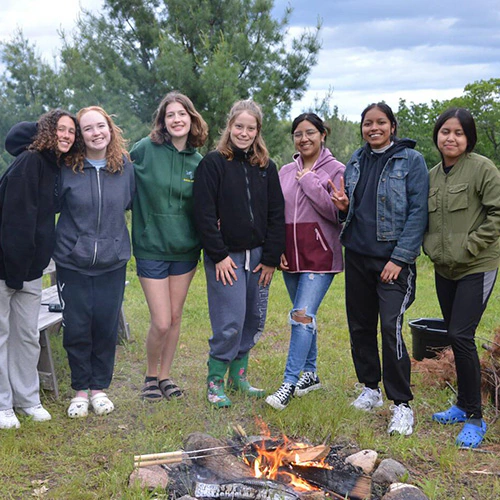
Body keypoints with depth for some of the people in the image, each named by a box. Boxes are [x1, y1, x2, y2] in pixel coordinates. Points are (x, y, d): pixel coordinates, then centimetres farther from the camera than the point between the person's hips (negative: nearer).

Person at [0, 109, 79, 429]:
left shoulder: (58, 167, 10)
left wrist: (35, 262, 11)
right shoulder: (29, 161, -15)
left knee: (28, 335, 14)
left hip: (30, 268, 8)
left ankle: (27, 399, 25)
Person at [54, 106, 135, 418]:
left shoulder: (125, 167, 1)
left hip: (112, 262, 2)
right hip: (72, 261, -1)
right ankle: (81, 389, 22)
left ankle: (100, 387, 25)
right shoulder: (66, 169, -6)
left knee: (107, 327, 7)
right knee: (76, 328, 3)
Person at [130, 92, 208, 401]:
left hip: (185, 250, 4)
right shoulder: (146, 149, -10)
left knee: (175, 317, 11)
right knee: (161, 323, -4)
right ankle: (151, 375, 22)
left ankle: (165, 375, 30)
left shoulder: (198, 160, 2)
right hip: (151, 249, -3)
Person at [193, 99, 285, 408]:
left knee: (254, 320, 9)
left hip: (258, 255, 5)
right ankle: (215, 380, 7)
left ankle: (239, 373, 25)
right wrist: (219, 256, -13)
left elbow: (277, 215, 7)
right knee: (230, 322, -8)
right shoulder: (213, 164, -5)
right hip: (226, 256, -5)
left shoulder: (266, 167, 8)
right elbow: (205, 214, -9)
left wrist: (271, 258, 1)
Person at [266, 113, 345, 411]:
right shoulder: (286, 172, 12)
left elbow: (338, 214, -13)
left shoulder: (335, 170, -4)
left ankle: (289, 383, -13)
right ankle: (310, 373, 28)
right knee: (305, 316, 15)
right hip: (291, 256, 6)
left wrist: (311, 184, -14)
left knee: (303, 315, -14)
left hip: (320, 256, -6)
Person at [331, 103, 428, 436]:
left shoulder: (411, 160, -5)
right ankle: (370, 389, 30)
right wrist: (344, 205, -3)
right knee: (360, 326, 11)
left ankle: (402, 405, -3)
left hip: (393, 259, -6)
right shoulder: (356, 161, 12)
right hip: (358, 255, 6)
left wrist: (400, 258, -16)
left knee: (391, 326, -14)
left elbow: (418, 212, -10)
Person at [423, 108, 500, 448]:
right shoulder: (432, 176, 9)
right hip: (444, 269, 7)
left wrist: (469, 247, -17)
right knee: (454, 336, 13)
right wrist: (431, 246, 4)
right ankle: (464, 405, 27)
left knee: (461, 335, -13)